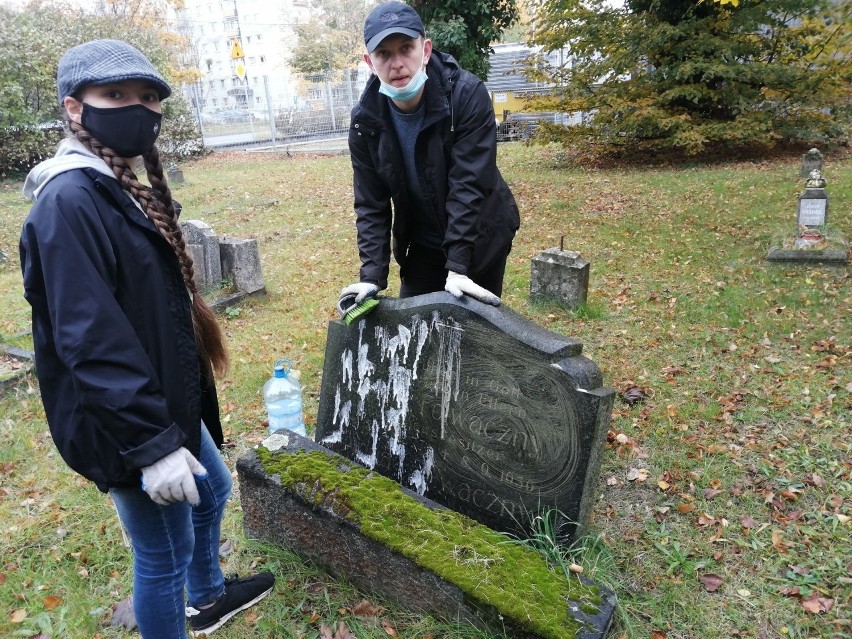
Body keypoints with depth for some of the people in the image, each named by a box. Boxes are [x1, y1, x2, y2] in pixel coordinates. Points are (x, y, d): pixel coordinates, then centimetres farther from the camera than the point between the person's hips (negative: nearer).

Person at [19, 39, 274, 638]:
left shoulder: (119, 185, 8)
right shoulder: (70, 201, -23)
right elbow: (91, 341, -28)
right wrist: (150, 444, -27)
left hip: (167, 398, 11)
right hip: (125, 423, -11)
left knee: (213, 489, 29)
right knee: (164, 552, 8)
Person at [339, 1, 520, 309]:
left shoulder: (468, 95, -23)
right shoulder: (365, 120, -12)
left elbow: (469, 184, -27)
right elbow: (371, 205, -9)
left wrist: (458, 266, -29)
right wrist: (372, 275, -18)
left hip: (480, 239, -3)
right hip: (423, 245, 3)